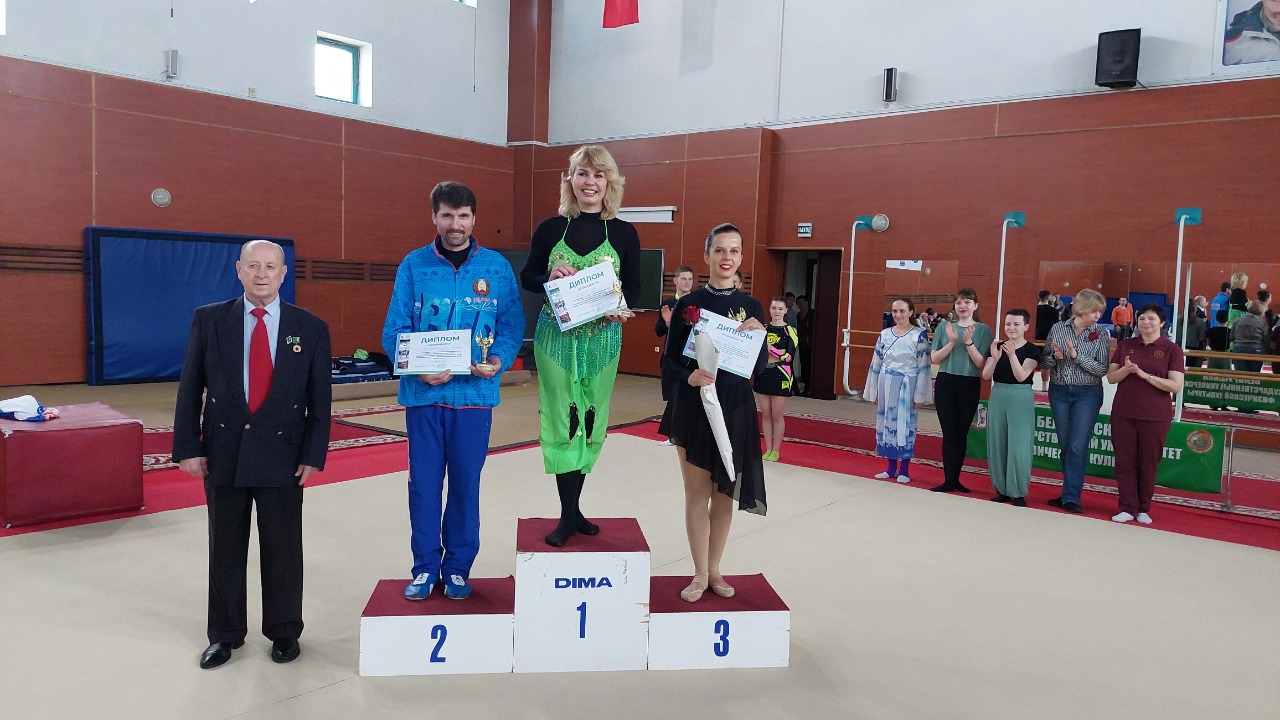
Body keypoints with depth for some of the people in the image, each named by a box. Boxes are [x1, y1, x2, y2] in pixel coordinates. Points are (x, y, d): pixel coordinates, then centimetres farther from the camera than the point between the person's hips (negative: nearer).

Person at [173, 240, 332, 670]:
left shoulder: (310, 328, -2)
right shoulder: (208, 320, 1)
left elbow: (320, 400, -1)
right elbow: (190, 388, 2)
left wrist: (313, 455, -6)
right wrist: (187, 447, -4)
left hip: (282, 456, -1)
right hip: (224, 453, 1)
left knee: (283, 548, 9)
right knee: (225, 549, 13)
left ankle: (284, 632, 27)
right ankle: (225, 634, 30)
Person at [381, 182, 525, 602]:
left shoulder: (497, 268, 3)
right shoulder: (414, 266, 2)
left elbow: (512, 325, 4)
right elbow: (394, 330, -1)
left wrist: (499, 360, -15)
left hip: (475, 394, 0)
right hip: (423, 393, 0)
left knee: (466, 484, 9)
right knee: (424, 483, 6)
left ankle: (458, 567, 24)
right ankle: (425, 568, 23)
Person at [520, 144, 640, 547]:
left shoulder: (623, 233, 3)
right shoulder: (550, 229, 2)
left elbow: (634, 286, 7)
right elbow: (527, 278, 7)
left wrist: (622, 305, -14)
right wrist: (551, 278, -14)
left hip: (603, 338, 1)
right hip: (556, 337, -1)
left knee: (591, 421, 8)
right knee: (562, 420, -1)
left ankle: (573, 510, 22)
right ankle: (569, 516, 8)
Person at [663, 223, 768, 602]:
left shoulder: (751, 306, 3)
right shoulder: (688, 303, -2)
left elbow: (759, 367, 2)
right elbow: (669, 359, -1)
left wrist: (758, 336, -16)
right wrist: (689, 376, -21)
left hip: (735, 410, 2)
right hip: (694, 408, -1)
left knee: (724, 493, 10)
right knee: (697, 493, 5)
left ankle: (714, 571, 26)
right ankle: (700, 574, 19)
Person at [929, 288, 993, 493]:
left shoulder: (983, 330, -1)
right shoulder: (945, 327, 4)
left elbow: (982, 364, -7)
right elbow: (934, 359, 0)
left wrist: (969, 342, -19)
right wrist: (952, 342, -13)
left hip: (970, 386, -1)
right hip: (945, 384, 1)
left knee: (962, 433, 6)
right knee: (949, 432, -1)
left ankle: (955, 478, 17)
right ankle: (949, 480, 2)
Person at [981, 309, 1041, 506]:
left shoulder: (1032, 350, -4)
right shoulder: (997, 346, 6)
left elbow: (1021, 376, -15)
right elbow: (986, 376, -1)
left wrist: (1012, 355, -27)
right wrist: (994, 358, -18)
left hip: (1021, 399, -4)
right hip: (997, 397, 4)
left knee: (1018, 448, -5)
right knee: (997, 446, 7)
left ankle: (1018, 494, 5)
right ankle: (1002, 490, 18)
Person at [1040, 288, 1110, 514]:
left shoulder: (1101, 334, -3)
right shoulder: (1058, 329, 1)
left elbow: (1102, 369, -9)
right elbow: (1044, 361, 7)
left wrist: (1077, 356, -20)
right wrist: (1055, 357, -14)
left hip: (1087, 394, -2)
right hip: (1059, 392, 2)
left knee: (1078, 447, -5)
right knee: (1064, 446, 10)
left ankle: (1071, 497, -1)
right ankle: (1070, 491, 23)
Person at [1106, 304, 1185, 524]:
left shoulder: (1172, 350, -1)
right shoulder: (1125, 345, 7)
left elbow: (1175, 386, -9)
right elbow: (1110, 377, 5)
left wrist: (1144, 374, -17)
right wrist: (1126, 369, -15)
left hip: (1155, 417, -2)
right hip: (1123, 414, 2)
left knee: (1148, 464, 6)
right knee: (1124, 462, 3)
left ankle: (1143, 509, 20)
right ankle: (1127, 508, 11)